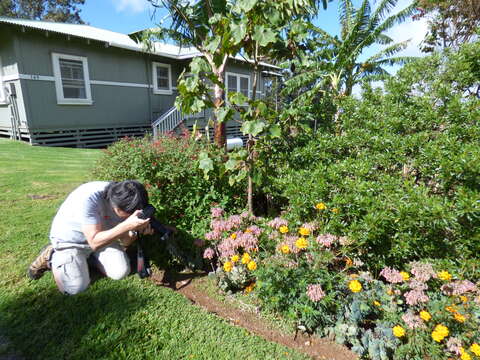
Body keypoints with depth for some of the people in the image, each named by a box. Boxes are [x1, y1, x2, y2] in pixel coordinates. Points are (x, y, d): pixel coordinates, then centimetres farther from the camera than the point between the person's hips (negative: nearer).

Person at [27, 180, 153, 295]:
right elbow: (94, 242, -35)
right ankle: (52, 256, 11)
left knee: (121, 272, -8)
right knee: (76, 287, -15)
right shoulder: (88, 198, -38)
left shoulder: (125, 200, -20)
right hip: (69, 239, -4)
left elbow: (124, 242, -12)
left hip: (101, 234, 5)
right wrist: (127, 225, -47)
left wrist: (136, 230, -34)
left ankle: (88, 256, 17)